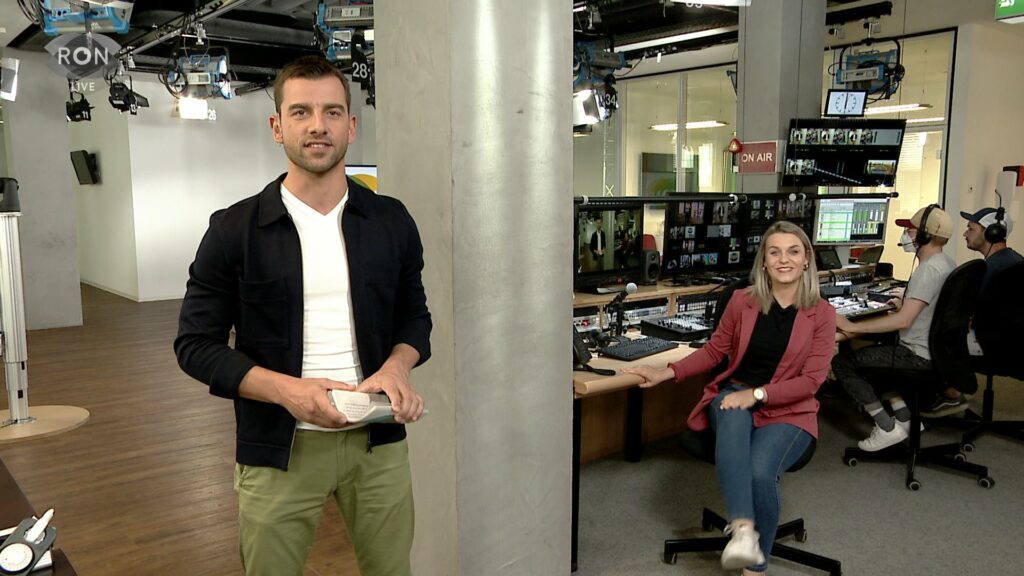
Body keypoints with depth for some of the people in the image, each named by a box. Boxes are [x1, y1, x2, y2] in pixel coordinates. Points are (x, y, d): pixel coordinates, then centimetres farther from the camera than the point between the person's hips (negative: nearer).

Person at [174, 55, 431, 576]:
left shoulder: (391, 221, 3)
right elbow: (196, 343, -3)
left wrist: (396, 366, -11)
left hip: (379, 440, 2)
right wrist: (286, 389, -19)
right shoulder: (234, 230, -4)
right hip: (278, 448, -2)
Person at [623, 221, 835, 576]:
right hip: (735, 394, 2)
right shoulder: (742, 300, 3)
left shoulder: (822, 313, -2)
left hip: (788, 409, -1)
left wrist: (757, 394, -18)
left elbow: (811, 380, -6)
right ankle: (743, 530, -49)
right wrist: (668, 373, 1)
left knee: (760, 471, -31)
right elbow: (714, 350, 13)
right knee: (731, 418, -38)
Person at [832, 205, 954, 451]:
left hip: (919, 356, -10)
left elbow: (903, 321, -29)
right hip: (936, 349, 10)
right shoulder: (946, 263, 9)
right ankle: (905, 418, 19)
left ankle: (888, 428, -5)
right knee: (870, 351, 27)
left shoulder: (929, 269, -23)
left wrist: (852, 326, -26)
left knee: (842, 361, -7)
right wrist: (907, 303, 27)